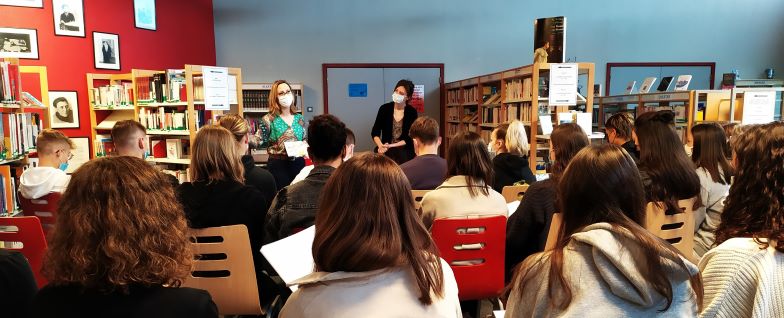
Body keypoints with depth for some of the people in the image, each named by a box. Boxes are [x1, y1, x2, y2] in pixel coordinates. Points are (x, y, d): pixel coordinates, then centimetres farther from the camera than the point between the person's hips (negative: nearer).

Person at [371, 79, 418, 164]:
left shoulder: (412, 112, -2)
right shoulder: (384, 108, 1)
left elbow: (410, 138, -4)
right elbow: (375, 132, 1)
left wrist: (391, 146, -16)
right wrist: (380, 146, -18)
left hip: (404, 149, -1)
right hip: (386, 148, 1)